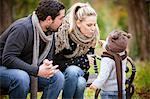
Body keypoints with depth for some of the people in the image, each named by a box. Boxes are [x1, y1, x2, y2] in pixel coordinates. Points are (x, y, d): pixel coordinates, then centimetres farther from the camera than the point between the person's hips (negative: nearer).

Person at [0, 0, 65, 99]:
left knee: (57, 77, -14)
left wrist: (47, 64, -18)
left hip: (26, 70, 7)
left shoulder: (50, 33, 2)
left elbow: (48, 58, 9)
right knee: (21, 78, -39)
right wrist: (37, 71, -33)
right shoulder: (22, 28, -25)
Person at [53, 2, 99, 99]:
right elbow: (58, 62, -21)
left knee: (80, 83, -31)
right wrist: (82, 62, -25)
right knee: (73, 70, -35)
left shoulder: (92, 36, -7)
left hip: (79, 73, 3)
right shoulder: (64, 33, -22)